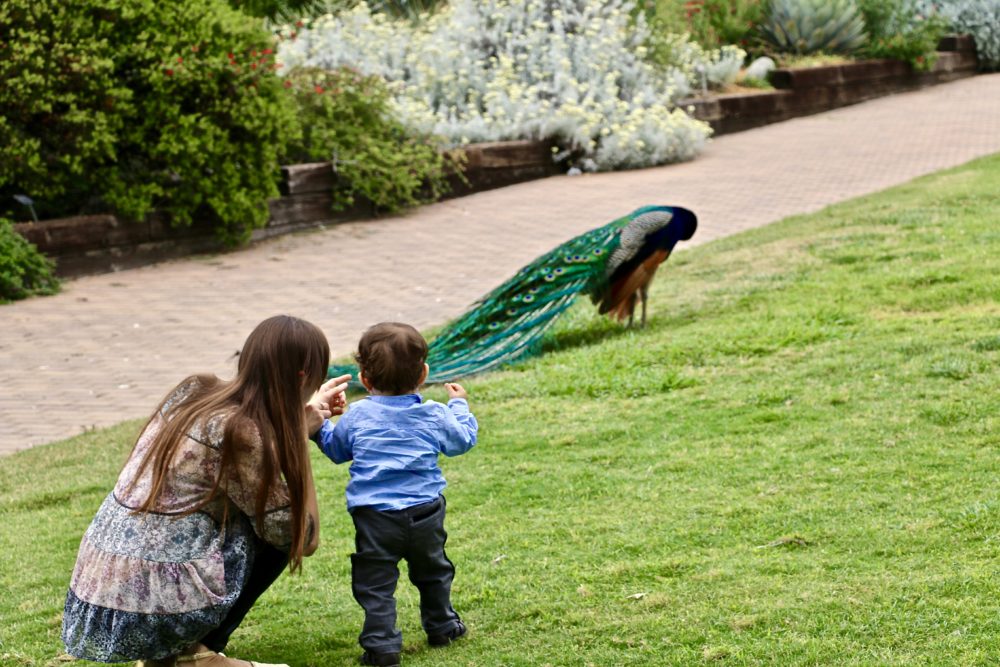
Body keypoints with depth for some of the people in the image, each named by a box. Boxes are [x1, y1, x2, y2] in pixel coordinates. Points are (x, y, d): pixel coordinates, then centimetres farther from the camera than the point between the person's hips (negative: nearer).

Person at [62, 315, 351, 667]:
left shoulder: (194, 390, 7)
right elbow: (302, 537, -4)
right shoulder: (239, 434, -13)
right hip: (155, 609, -8)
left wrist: (307, 417, 26)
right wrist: (303, 428, 2)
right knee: (279, 530, 8)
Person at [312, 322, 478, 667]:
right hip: (425, 512, 2)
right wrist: (459, 405, 37)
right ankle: (441, 626, 37)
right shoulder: (435, 416, 3)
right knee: (433, 572, 24)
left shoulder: (358, 416, 2)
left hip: (374, 517, -2)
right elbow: (463, 440, 21)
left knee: (375, 583, 2)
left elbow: (335, 449, 18)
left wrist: (317, 424, 35)